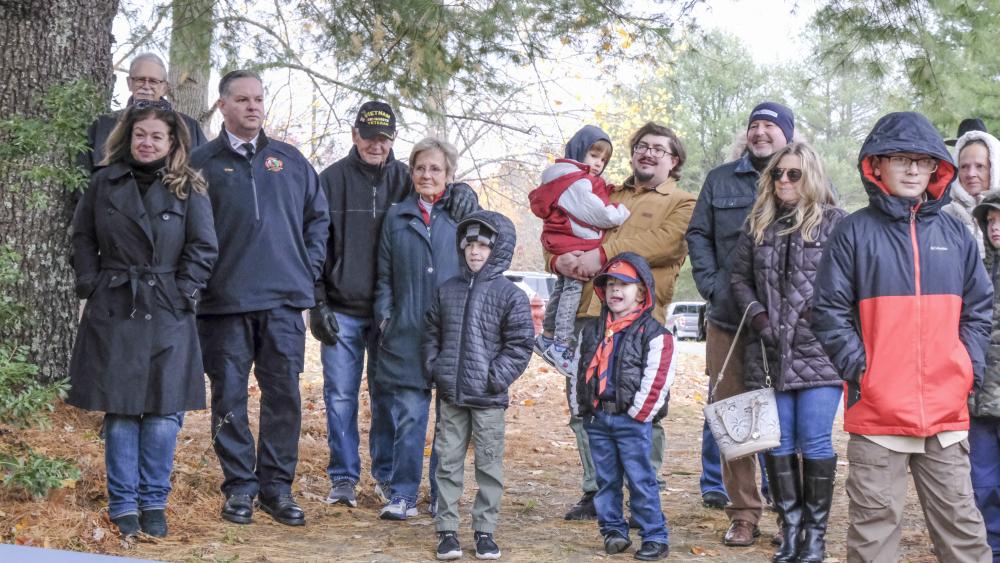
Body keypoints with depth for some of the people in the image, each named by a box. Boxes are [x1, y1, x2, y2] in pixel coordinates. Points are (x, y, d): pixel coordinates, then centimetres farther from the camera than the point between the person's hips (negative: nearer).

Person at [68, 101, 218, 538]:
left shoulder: (189, 188, 3)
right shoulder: (105, 182, 6)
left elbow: (203, 248, 1)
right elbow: (83, 237, 12)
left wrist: (182, 293, -6)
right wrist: (91, 284, 2)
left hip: (169, 316, -1)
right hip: (113, 312, 1)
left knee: (164, 412, -2)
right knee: (120, 411, 2)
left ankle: (154, 502, 12)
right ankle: (123, 504, 11)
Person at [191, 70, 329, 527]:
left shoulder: (290, 160, 13)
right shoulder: (201, 164, 6)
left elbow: (318, 216, 17)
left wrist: (309, 268, 8)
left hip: (284, 299, 2)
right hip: (224, 301, -2)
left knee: (284, 394, 1)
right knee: (229, 396, 2)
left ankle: (277, 486, 11)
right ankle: (239, 486, 12)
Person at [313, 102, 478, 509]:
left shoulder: (406, 180, 5)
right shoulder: (332, 180, 0)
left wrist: (463, 193, -14)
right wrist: (318, 304, -6)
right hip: (342, 311, -1)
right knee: (341, 396, 3)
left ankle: (387, 475, 20)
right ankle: (343, 478, 14)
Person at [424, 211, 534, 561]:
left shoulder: (510, 295, -4)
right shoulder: (446, 291, 8)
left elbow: (520, 344, -6)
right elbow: (432, 335, 16)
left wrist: (497, 377, -12)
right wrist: (433, 368, 4)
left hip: (488, 398, -3)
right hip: (450, 395, 3)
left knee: (489, 465, 5)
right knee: (449, 463, 6)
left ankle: (485, 531, 13)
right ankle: (447, 530, 12)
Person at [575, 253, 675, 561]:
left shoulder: (654, 334, -6)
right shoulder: (592, 330, 12)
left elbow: (656, 381, -10)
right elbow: (581, 371, 17)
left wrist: (636, 415, -12)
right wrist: (584, 408, 10)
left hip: (633, 420, -5)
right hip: (597, 419, 5)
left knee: (641, 480, -4)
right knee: (606, 479, 11)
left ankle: (655, 536, 2)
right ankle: (613, 529, 22)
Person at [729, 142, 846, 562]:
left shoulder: (833, 221, 1)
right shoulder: (758, 224, 13)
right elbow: (740, 277, 15)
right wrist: (758, 316, 0)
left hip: (817, 352, -4)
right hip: (769, 353, 4)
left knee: (815, 443, -2)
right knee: (778, 443, 5)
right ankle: (790, 528, 14)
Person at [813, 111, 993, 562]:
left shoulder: (955, 234, 10)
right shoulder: (855, 232, 0)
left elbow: (978, 307, 14)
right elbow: (829, 310, -1)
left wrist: (971, 366, 3)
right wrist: (855, 365, -9)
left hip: (948, 408, 3)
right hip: (877, 408, -3)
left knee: (960, 522, 9)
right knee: (874, 524, 3)